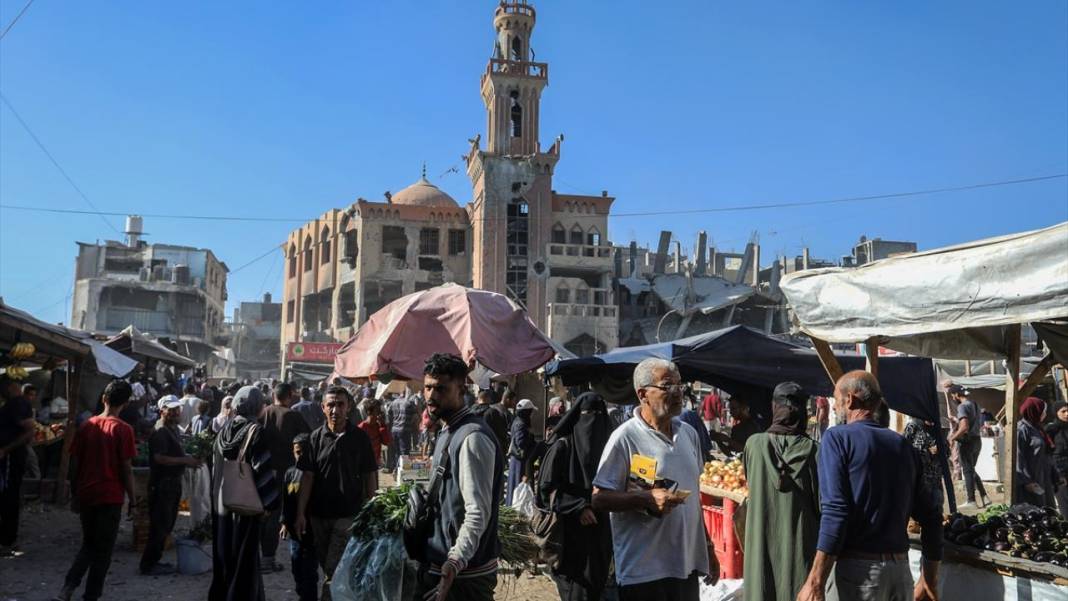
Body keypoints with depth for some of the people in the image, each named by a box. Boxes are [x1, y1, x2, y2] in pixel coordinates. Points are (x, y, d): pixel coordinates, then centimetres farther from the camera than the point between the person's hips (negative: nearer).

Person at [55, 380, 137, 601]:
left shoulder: (87, 426, 3)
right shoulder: (123, 430, -11)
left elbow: (76, 463, 7)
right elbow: (126, 469, -10)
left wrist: (76, 495, 17)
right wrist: (132, 500, -2)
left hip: (85, 495, 5)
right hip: (110, 497, -5)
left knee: (88, 545, 18)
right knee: (103, 550, 7)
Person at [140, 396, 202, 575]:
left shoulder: (173, 431, 15)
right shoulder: (160, 433, -15)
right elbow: (159, 458, -26)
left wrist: (189, 462, 8)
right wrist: (185, 460, -23)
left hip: (172, 484, 10)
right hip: (162, 484, -10)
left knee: (167, 525, 15)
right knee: (160, 526, -5)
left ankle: (153, 561, 25)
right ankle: (149, 565, 3)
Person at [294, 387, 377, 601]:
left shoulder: (359, 437, -4)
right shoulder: (316, 437, -1)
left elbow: (370, 476, 0)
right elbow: (307, 476, -1)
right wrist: (301, 513, -5)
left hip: (348, 514, -3)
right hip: (319, 514, 3)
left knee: (334, 570, -8)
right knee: (325, 565, 16)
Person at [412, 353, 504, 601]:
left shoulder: (473, 438, -20)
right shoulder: (447, 433, 11)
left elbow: (478, 512, -27)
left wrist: (456, 561, -38)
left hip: (464, 574, -9)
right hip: (439, 566, 9)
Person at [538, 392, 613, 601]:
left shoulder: (606, 445, 9)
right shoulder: (562, 446, -6)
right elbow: (546, 487, -9)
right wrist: (577, 508, -18)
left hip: (600, 531, 5)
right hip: (571, 531, -5)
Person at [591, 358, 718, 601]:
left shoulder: (689, 433, 10)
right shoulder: (625, 438, -13)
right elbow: (599, 499, -12)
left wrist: (707, 547, 19)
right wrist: (647, 498, -24)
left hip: (688, 565, 7)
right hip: (644, 570, -6)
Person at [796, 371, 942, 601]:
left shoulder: (838, 437, -6)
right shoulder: (904, 445, 11)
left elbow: (834, 512, -17)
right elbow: (930, 517, 11)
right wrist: (929, 581, 19)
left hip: (859, 568, -6)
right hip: (901, 567, 6)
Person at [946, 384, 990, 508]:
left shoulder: (962, 406, -16)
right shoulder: (974, 404, 13)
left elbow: (964, 427, -26)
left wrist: (953, 438, -18)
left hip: (967, 441, -9)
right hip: (977, 440, 9)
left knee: (968, 471, 0)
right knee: (971, 470, 17)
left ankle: (971, 501, 4)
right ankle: (984, 497, 13)